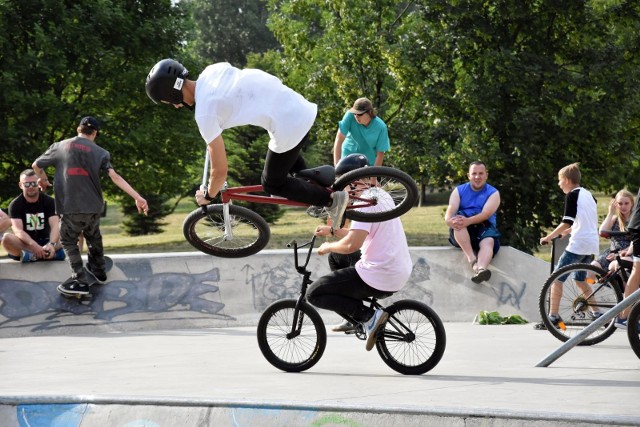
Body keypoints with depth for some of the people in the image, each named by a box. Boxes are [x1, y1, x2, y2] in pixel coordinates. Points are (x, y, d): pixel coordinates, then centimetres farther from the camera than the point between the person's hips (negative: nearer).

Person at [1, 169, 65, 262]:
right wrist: (34, 245, -41)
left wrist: (51, 244, -39)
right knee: (7, 239, -34)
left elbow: (55, 226, -16)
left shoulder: (49, 201, -2)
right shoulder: (15, 205, -6)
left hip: (45, 242, 1)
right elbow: (18, 230, -21)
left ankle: (29, 255, -36)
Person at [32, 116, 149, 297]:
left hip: (70, 207, -2)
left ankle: (81, 281, -1)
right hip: (93, 206, 2)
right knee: (93, 238, 25)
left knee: (69, 242, 11)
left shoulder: (60, 147, 5)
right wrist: (138, 197, -13)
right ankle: (98, 272, 40)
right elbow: (115, 177, -9)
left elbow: (36, 165, 15)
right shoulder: (100, 152, 3)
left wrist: (43, 180, 37)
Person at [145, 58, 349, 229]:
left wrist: (207, 196, 12)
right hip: (304, 108, 8)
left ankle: (331, 199, 16)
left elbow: (220, 170, -9)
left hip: (288, 127, -8)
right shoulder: (212, 70, 6)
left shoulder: (204, 114, -15)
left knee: (272, 184, 16)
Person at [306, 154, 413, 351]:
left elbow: (352, 244, -26)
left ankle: (368, 316, -10)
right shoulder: (382, 196, 13)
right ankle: (355, 319, 22)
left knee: (314, 294, -3)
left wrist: (328, 247, -8)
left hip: (380, 278, -10)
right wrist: (332, 230, 18)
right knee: (338, 258, 30)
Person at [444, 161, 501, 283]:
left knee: (488, 242, -34)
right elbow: (450, 213, -6)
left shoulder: (493, 193, 5)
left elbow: (486, 214, -14)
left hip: (484, 228, -1)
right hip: (461, 233, 1)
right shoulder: (459, 191, 10)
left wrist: (468, 221, -34)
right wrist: (451, 221, -33)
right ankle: (472, 259, -45)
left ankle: (480, 269, -67)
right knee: (459, 218, -31)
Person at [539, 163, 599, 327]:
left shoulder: (572, 195, -8)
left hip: (577, 245, -8)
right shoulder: (588, 195, 16)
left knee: (557, 278, -4)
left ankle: (553, 316, -11)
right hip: (592, 245, 8)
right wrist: (566, 231, 31)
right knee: (580, 279, 22)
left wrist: (548, 238, -8)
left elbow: (566, 223, -15)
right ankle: (596, 313, 20)